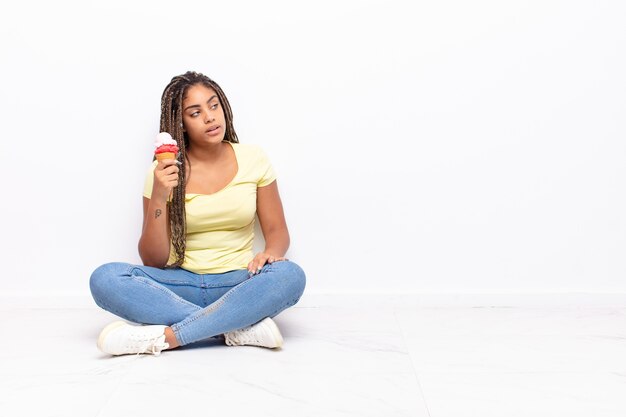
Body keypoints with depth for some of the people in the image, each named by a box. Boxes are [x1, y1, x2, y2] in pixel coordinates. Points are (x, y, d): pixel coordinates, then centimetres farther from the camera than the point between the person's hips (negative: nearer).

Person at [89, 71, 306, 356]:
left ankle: (161, 337, -30)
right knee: (105, 279, -26)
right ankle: (241, 328, -29)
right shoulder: (164, 172, -1)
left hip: (238, 285, 0)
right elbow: (153, 260, -4)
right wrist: (159, 197, -18)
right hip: (181, 285, 0)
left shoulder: (252, 159, 2)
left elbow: (276, 231, 7)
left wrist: (271, 253, -17)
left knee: (290, 275, -32)